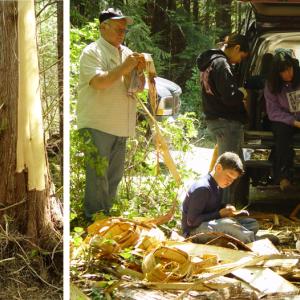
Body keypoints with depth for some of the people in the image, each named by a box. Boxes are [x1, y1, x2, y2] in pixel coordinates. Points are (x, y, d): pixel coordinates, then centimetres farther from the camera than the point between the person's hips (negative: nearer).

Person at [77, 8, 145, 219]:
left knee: (115, 175, 13)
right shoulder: (92, 52, -5)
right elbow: (99, 82, -20)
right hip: (97, 125, -8)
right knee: (98, 175, -10)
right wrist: (124, 67, -17)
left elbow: (140, 87, 20)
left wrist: (140, 71, 0)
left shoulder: (126, 53, 17)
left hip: (120, 126, 8)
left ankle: (107, 214, 24)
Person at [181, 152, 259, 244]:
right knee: (228, 224, -37)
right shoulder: (202, 188, -21)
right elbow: (192, 221, -23)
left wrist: (225, 207, 0)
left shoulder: (218, 186, 8)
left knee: (253, 224, -1)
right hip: (194, 230, -10)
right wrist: (219, 214, -20)